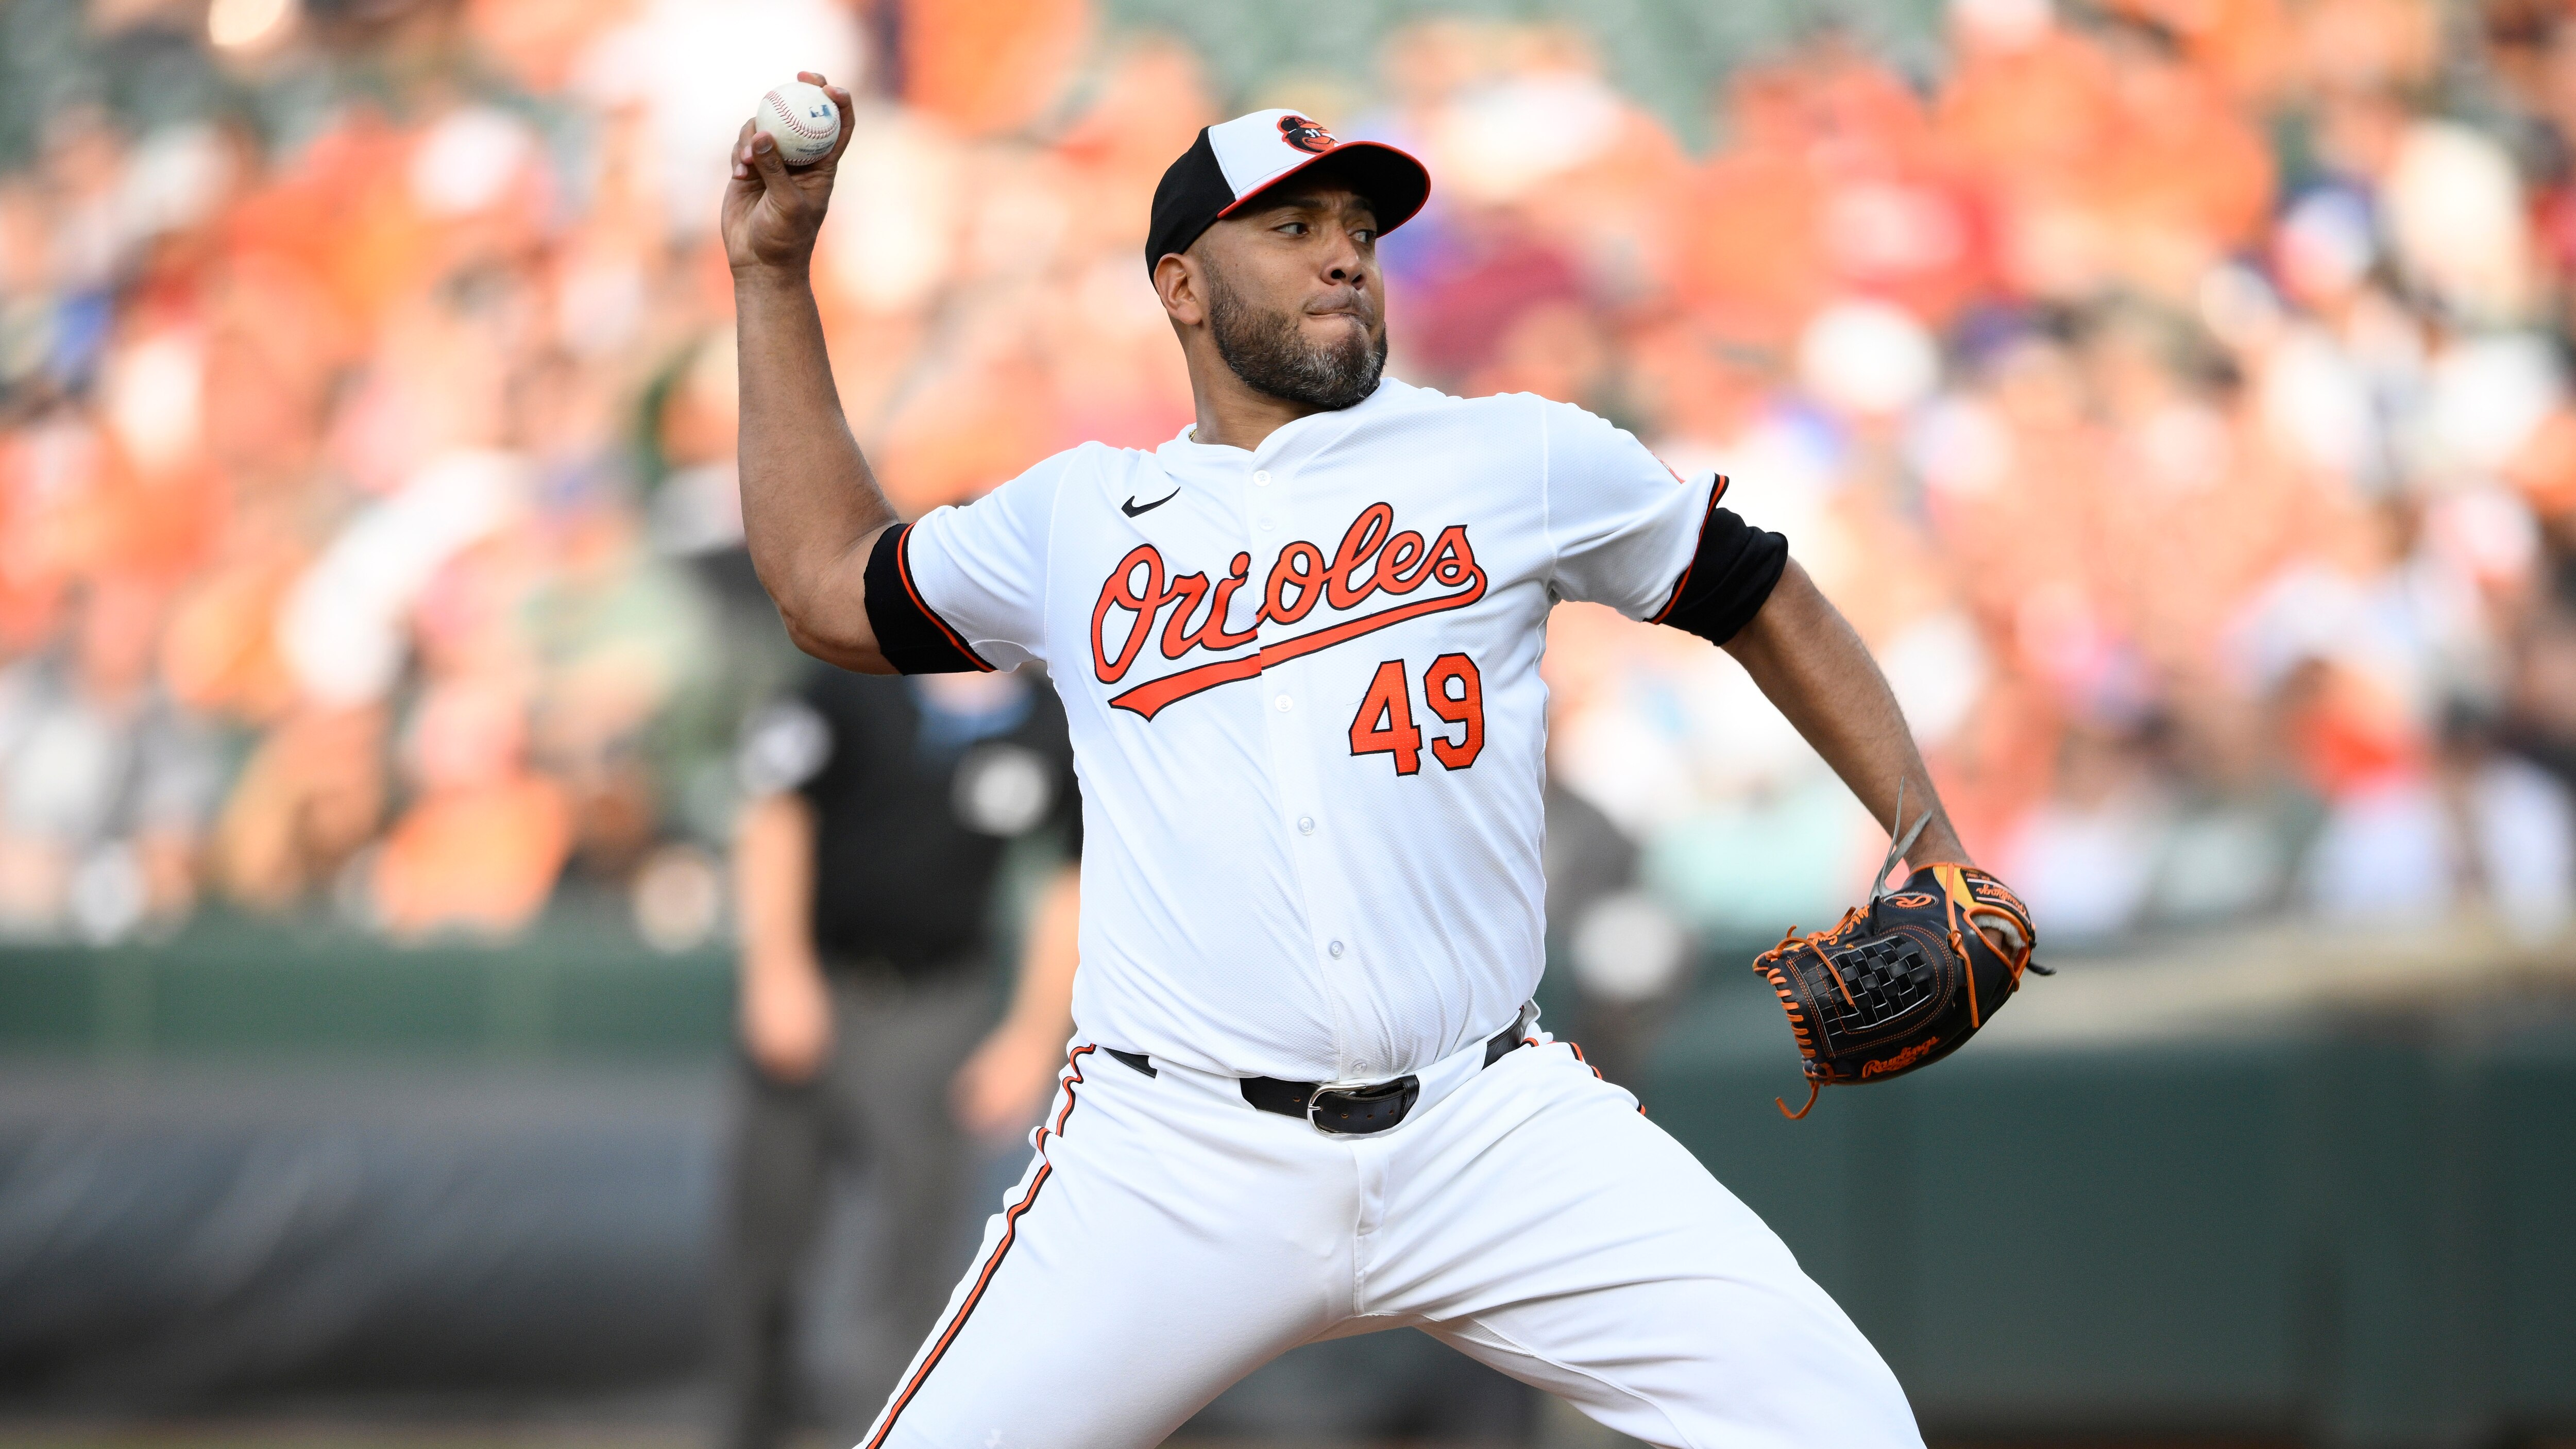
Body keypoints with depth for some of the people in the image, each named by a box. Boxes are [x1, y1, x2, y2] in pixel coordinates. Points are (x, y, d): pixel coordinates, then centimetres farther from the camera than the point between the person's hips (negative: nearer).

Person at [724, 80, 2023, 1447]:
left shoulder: (1521, 458, 11)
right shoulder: (1077, 515, 16)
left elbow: (1764, 602, 18)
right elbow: (828, 587, 26)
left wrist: (1934, 849, 9)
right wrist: (773, 273, 24)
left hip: (1490, 1128, 0)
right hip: (1175, 1165, 1)